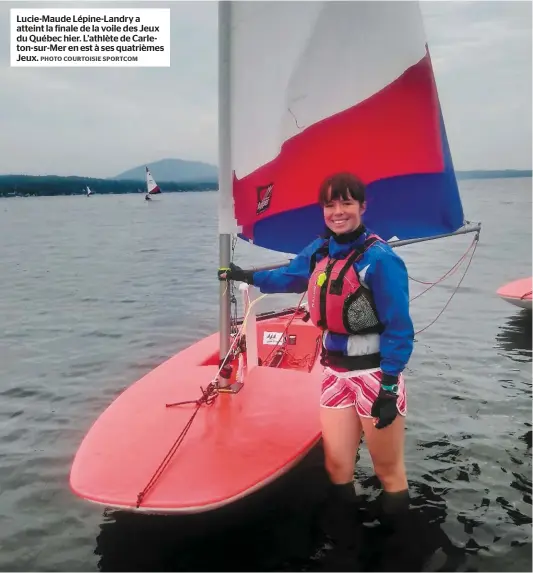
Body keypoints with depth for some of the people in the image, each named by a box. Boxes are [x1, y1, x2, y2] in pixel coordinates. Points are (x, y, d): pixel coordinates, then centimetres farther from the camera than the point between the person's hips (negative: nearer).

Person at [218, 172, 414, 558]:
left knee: (389, 471, 7)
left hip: (376, 374, -6)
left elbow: (399, 330, -16)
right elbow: (291, 277, 25)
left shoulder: (380, 258, -18)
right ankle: (344, 538, 30)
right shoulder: (320, 251, 3)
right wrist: (245, 275, 35)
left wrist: (388, 388, -18)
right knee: (336, 464, 10)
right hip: (335, 372, 6)